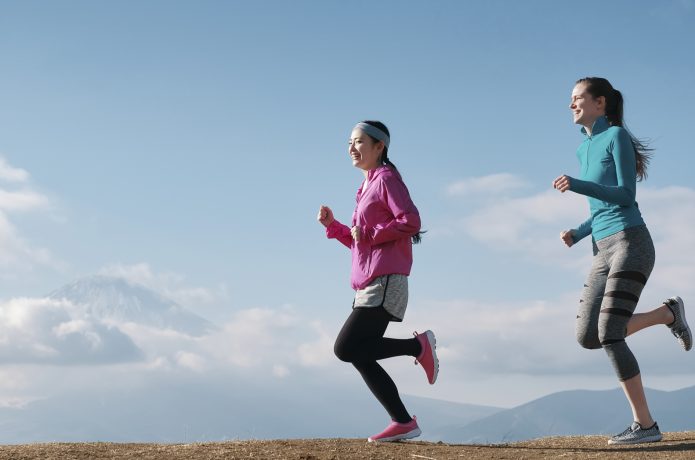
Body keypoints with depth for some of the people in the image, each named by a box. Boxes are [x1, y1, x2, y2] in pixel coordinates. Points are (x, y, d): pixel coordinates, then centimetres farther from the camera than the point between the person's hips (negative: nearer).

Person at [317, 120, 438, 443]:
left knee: (346, 348, -16)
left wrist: (369, 233, -15)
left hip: (384, 281, -10)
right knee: (362, 358, 5)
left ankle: (419, 346, -5)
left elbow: (411, 221, -19)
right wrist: (332, 226, 12)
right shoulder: (367, 186, 23)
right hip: (367, 285, 10)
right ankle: (404, 423, 8)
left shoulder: (386, 178, -5)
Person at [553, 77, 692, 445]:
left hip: (631, 244, -8)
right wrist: (577, 233, 8)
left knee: (609, 334, -17)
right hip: (603, 251, 8)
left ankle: (645, 424, -10)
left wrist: (578, 186, -21)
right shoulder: (584, 149, 20)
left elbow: (626, 196, -12)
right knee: (587, 337, -1)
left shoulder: (617, 136, -3)